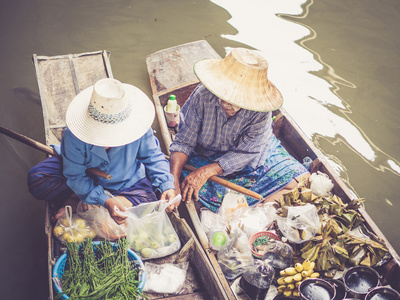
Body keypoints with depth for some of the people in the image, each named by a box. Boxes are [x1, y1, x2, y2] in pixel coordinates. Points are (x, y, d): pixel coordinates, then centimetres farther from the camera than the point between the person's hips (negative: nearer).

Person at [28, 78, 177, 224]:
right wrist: (105, 201, -37)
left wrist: (167, 185, -25)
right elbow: (76, 176, -24)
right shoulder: (74, 135, -31)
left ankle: (76, 202, -19)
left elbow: (152, 156, -11)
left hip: (127, 183, 2)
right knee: (36, 179, -22)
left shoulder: (137, 127, -28)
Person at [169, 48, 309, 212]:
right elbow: (184, 142, -18)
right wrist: (173, 178, -35)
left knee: (301, 179, -15)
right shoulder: (202, 96, -26)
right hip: (205, 158, 0)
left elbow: (246, 152, -23)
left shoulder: (260, 110, -27)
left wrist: (207, 171, -35)